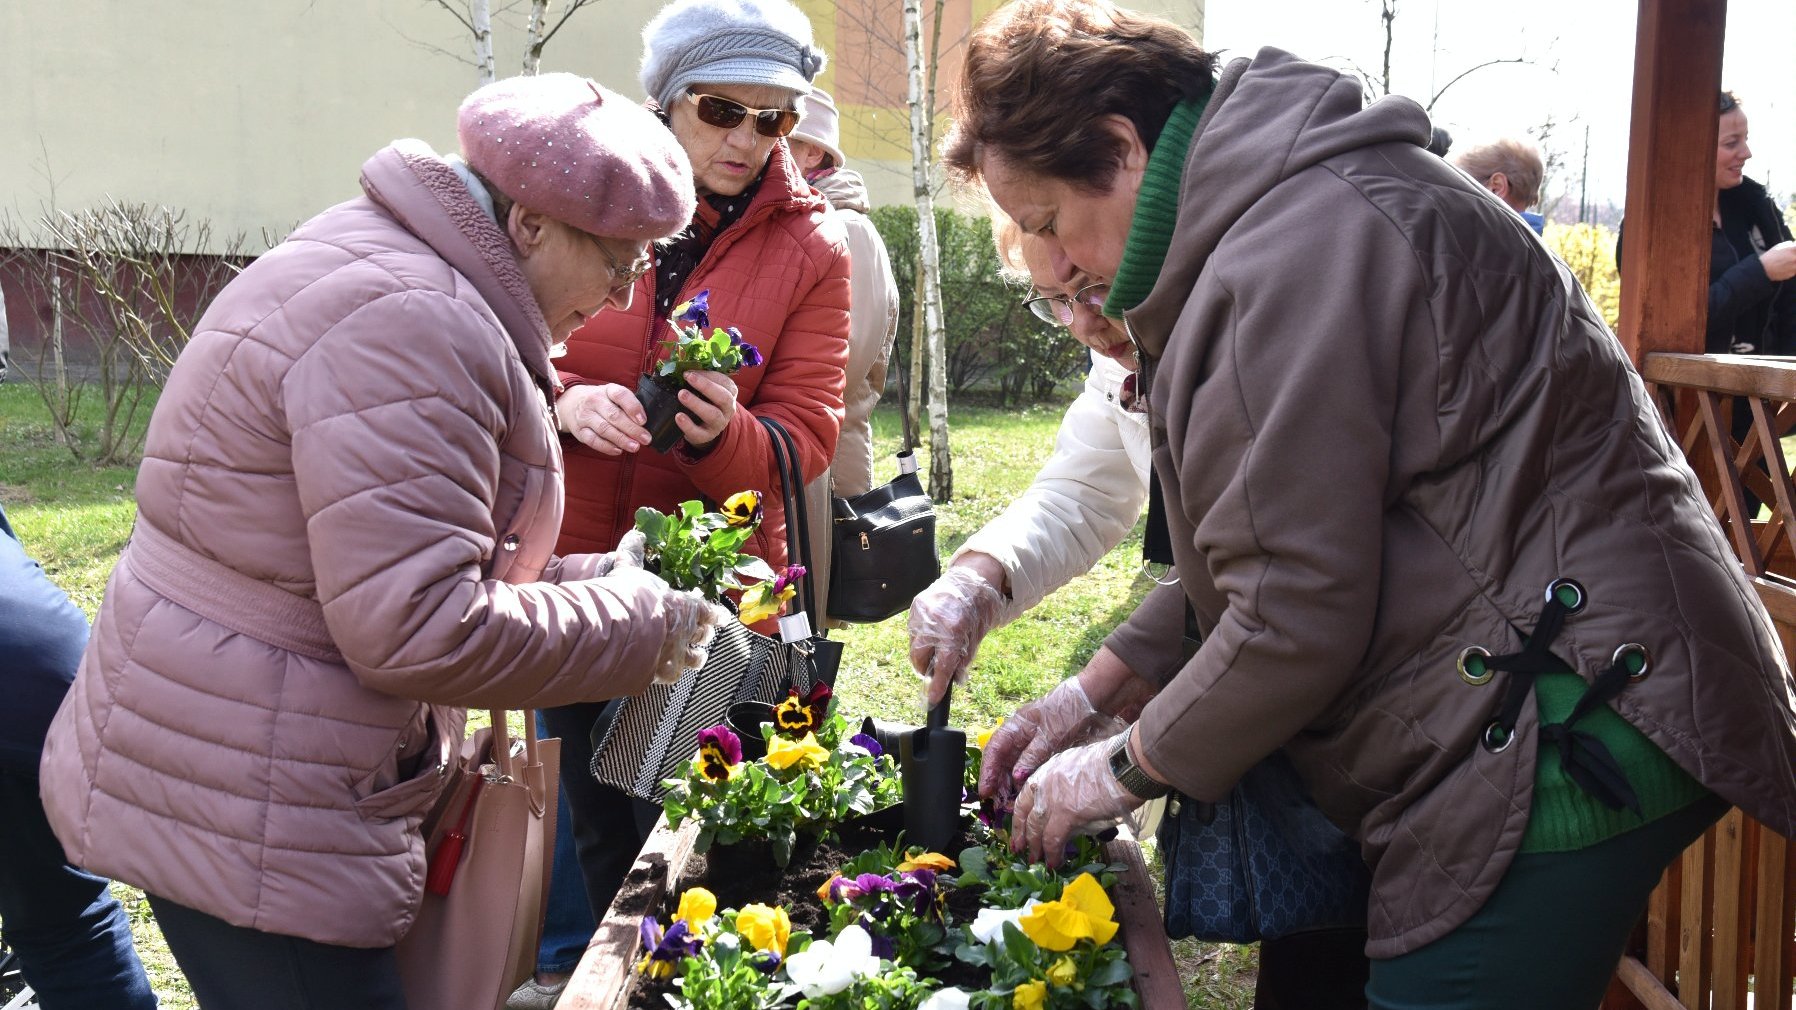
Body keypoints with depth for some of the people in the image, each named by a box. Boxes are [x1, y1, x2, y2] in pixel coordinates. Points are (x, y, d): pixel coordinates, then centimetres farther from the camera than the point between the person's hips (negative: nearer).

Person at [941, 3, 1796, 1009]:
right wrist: (1099, 690, 12)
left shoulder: (1294, 250, -20)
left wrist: (1125, 769, -6)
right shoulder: (1263, 217, 14)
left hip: (1563, 727, -10)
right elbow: (1260, 545, 18)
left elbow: (1299, 611, -21)